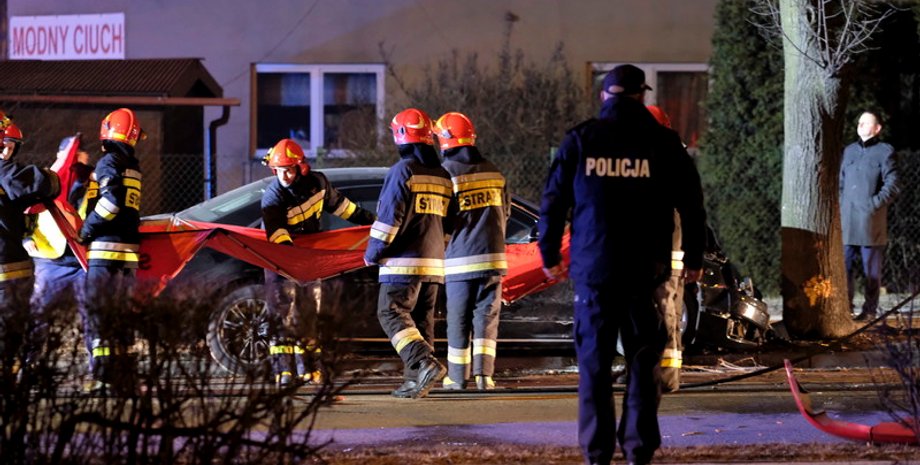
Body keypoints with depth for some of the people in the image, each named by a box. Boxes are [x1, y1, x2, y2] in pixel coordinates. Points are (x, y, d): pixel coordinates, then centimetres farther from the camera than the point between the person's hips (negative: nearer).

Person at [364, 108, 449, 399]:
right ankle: (416, 381, 7)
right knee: (422, 319, 10)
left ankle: (425, 364, -23)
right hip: (435, 263, 8)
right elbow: (448, 221, 18)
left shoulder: (403, 171, -11)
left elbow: (389, 217, -14)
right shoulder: (442, 175, 14)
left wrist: (373, 252, -5)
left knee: (392, 313, -6)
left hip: (404, 261, -8)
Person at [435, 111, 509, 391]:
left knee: (459, 320, 7)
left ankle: (458, 376, 13)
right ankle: (484, 372, -5)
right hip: (492, 256, 3)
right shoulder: (493, 172, 6)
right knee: (486, 317, 6)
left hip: (460, 260, -3)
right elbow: (505, 213, 16)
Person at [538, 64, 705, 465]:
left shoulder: (580, 140, 1)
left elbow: (553, 200, 4)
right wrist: (693, 259, 14)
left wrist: (550, 255, 14)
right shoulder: (663, 143, 1)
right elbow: (691, 203, 4)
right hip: (646, 268, 0)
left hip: (593, 267, 0)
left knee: (594, 360, 4)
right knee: (643, 359, 6)